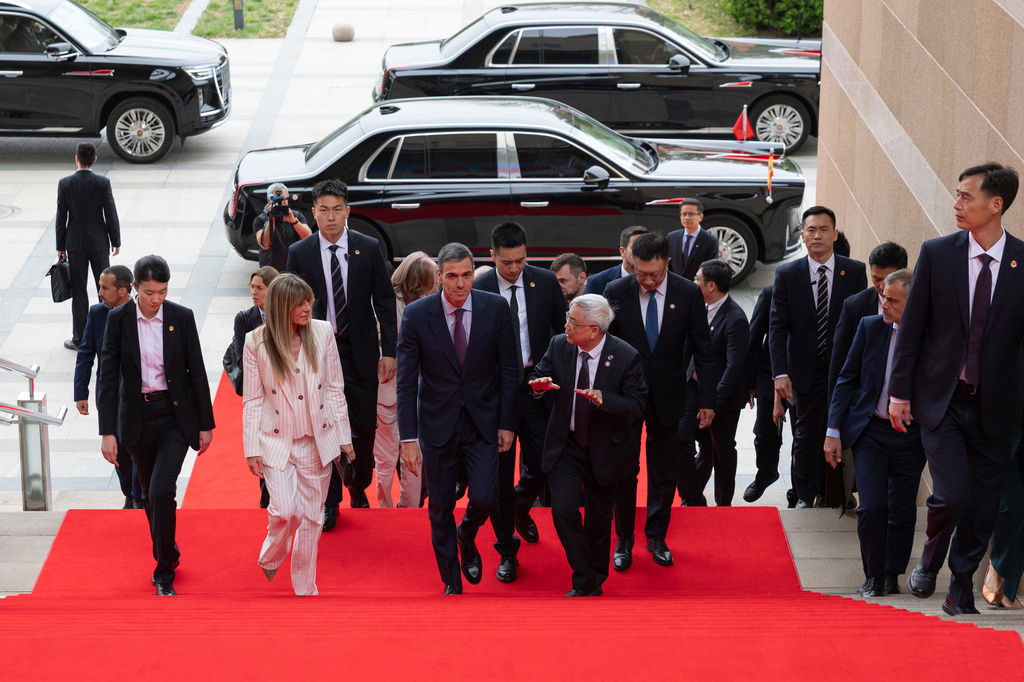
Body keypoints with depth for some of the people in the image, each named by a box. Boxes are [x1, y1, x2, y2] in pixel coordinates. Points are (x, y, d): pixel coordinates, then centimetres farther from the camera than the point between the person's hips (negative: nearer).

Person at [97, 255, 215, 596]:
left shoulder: (182, 317, -5)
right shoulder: (118, 319, -5)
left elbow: (197, 372, 1)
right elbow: (108, 376, -4)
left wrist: (205, 424, 2)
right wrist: (107, 431, -9)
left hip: (176, 415, -2)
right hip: (137, 417, 2)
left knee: (162, 490, -15)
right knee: (151, 495, 14)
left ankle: (164, 571, -3)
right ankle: (168, 555, 36)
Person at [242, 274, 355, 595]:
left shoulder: (322, 333, -2)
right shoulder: (257, 342, -7)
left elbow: (334, 388, 4)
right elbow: (252, 400, -1)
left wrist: (344, 436, 5)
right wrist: (252, 449, -2)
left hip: (317, 440, 2)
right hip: (277, 440, -2)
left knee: (311, 517, 7)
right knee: (285, 511, -14)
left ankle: (305, 588, 21)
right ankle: (270, 557, 19)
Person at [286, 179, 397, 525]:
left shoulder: (369, 248, -3)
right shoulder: (299, 253, -3)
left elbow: (385, 302, 1)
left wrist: (389, 351, -4)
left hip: (361, 353, 1)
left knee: (364, 428, 7)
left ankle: (359, 486, 32)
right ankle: (330, 503, 14)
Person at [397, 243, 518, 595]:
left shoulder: (496, 308, -7)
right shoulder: (416, 315, -11)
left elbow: (509, 370, 1)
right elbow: (406, 381, -8)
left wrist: (507, 423, -1)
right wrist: (408, 438, -11)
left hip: (482, 420, 1)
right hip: (437, 423, -1)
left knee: (484, 498, -8)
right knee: (440, 507, 8)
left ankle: (467, 538, 29)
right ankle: (452, 582, 27)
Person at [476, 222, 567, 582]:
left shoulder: (546, 282, -1)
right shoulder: (476, 291, -8)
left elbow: (565, 330, 7)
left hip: (537, 386, 2)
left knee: (541, 462, 2)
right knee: (500, 469, 4)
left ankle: (521, 506, 38)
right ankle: (507, 550, 17)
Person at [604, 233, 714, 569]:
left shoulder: (688, 294, -6)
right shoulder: (616, 292, -7)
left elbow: (702, 349, 0)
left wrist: (707, 399, -1)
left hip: (667, 396, 1)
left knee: (664, 472, 10)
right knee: (624, 469, 1)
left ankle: (656, 537, 25)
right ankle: (623, 541, 16)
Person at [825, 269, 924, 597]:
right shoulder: (870, 327, -1)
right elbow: (847, 379, 4)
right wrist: (834, 431, -1)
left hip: (911, 435, 0)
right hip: (870, 431, 0)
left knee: (903, 512, 4)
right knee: (872, 507, -9)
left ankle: (892, 576, 23)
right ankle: (874, 575, 10)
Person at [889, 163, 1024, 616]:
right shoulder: (937, 254, -1)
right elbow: (911, 327, 3)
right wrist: (899, 390, 0)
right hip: (941, 398, -1)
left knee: (983, 505, 5)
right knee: (951, 494, -12)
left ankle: (962, 588, 24)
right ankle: (929, 561, 17)